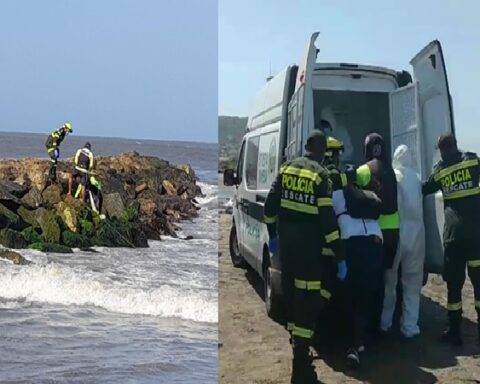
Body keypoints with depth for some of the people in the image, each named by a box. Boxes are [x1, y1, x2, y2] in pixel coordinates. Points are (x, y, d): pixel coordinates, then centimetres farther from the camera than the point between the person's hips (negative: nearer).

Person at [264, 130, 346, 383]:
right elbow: (328, 220, -15)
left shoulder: (286, 168, 6)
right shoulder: (320, 175, -11)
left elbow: (270, 205, 9)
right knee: (307, 301, -6)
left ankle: (296, 343, 38)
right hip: (308, 247, -6)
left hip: (286, 243, 6)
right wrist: (340, 257, -12)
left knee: (291, 294, 20)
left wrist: (273, 235, 23)